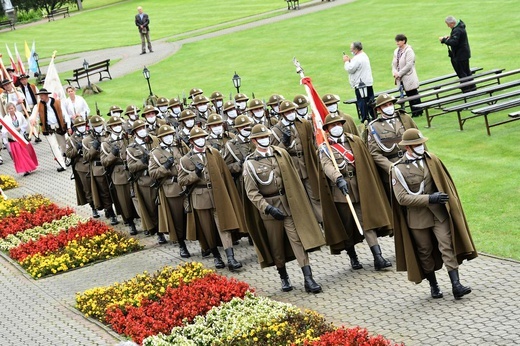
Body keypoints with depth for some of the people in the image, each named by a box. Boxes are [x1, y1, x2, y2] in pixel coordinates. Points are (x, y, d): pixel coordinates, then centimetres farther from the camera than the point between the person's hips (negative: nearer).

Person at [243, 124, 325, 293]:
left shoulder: (281, 153, 4)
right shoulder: (250, 163, -5)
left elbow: (294, 177, 11)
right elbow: (252, 192, -8)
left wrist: (299, 201, 9)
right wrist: (268, 208, -19)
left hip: (289, 204, 2)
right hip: (268, 206, -1)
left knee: (298, 239, -6)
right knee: (276, 246, 8)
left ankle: (308, 279, -10)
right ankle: (284, 278, 25)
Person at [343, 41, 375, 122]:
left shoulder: (357, 59, -19)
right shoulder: (364, 55, 14)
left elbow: (350, 69, -19)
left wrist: (346, 61, -5)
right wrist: (350, 60, 10)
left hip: (360, 84, -10)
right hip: (368, 83, 10)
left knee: (361, 103, -4)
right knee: (370, 101, 14)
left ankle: (365, 119, -3)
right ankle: (374, 116, 19)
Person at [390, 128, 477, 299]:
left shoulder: (431, 159, 1)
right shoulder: (398, 169, -11)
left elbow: (445, 181, 12)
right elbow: (402, 198, -17)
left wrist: (450, 202, 12)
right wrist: (429, 199, -22)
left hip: (439, 212, 2)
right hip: (418, 217, -2)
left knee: (447, 246, -8)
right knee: (425, 252, 11)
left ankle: (456, 285, -12)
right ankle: (433, 285, 28)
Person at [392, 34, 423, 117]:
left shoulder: (409, 51, -13)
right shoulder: (396, 51, 10)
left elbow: (409, 65, -18)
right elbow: (394, 64, 11)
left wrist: (399, 74, -16)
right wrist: (395, 73, -8)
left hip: (409, 78, -7)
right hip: (401, 79, 7)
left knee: (413, 94, -1)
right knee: (409, 95, 10)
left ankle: (418, 111, 7)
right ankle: (414, 111, 17)